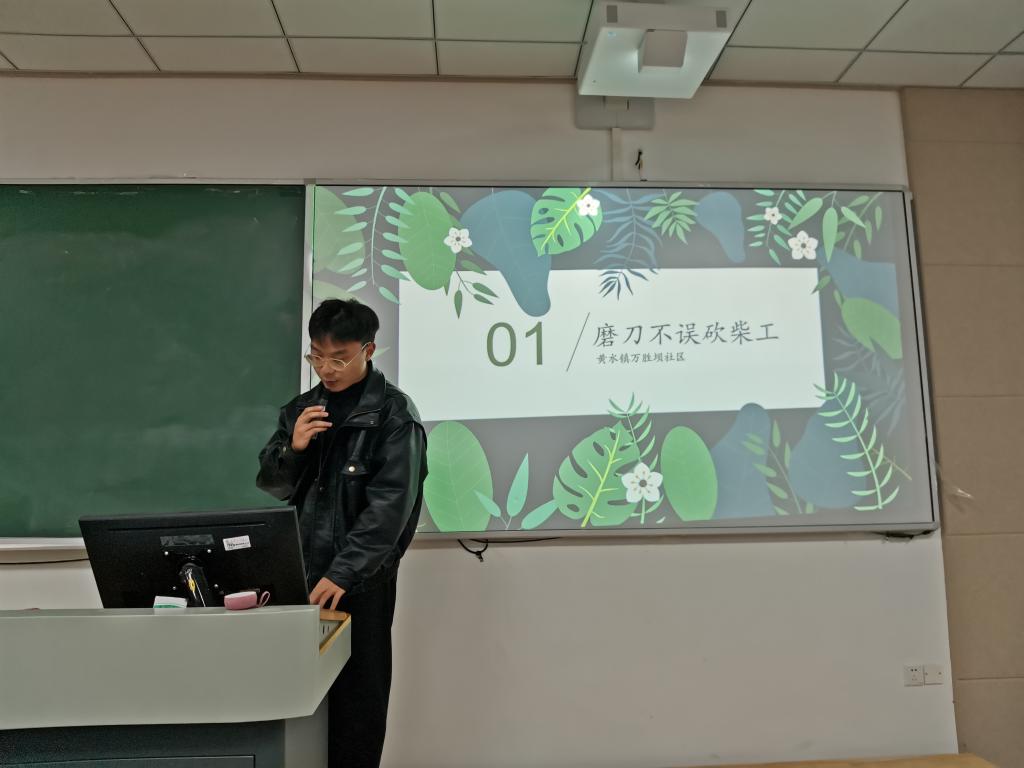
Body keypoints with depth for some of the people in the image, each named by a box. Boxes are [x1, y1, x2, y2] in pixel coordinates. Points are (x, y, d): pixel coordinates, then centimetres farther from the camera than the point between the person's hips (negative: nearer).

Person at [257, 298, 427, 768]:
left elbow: (390, 504, -15)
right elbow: (271, 486, 11)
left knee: (357, 694, 3)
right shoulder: (301, 409, 9)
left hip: (361, 578, -5)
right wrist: (291, 448, -9)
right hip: (302, 570, 5)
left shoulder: (394, 413, -9)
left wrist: (342, 573, -21)